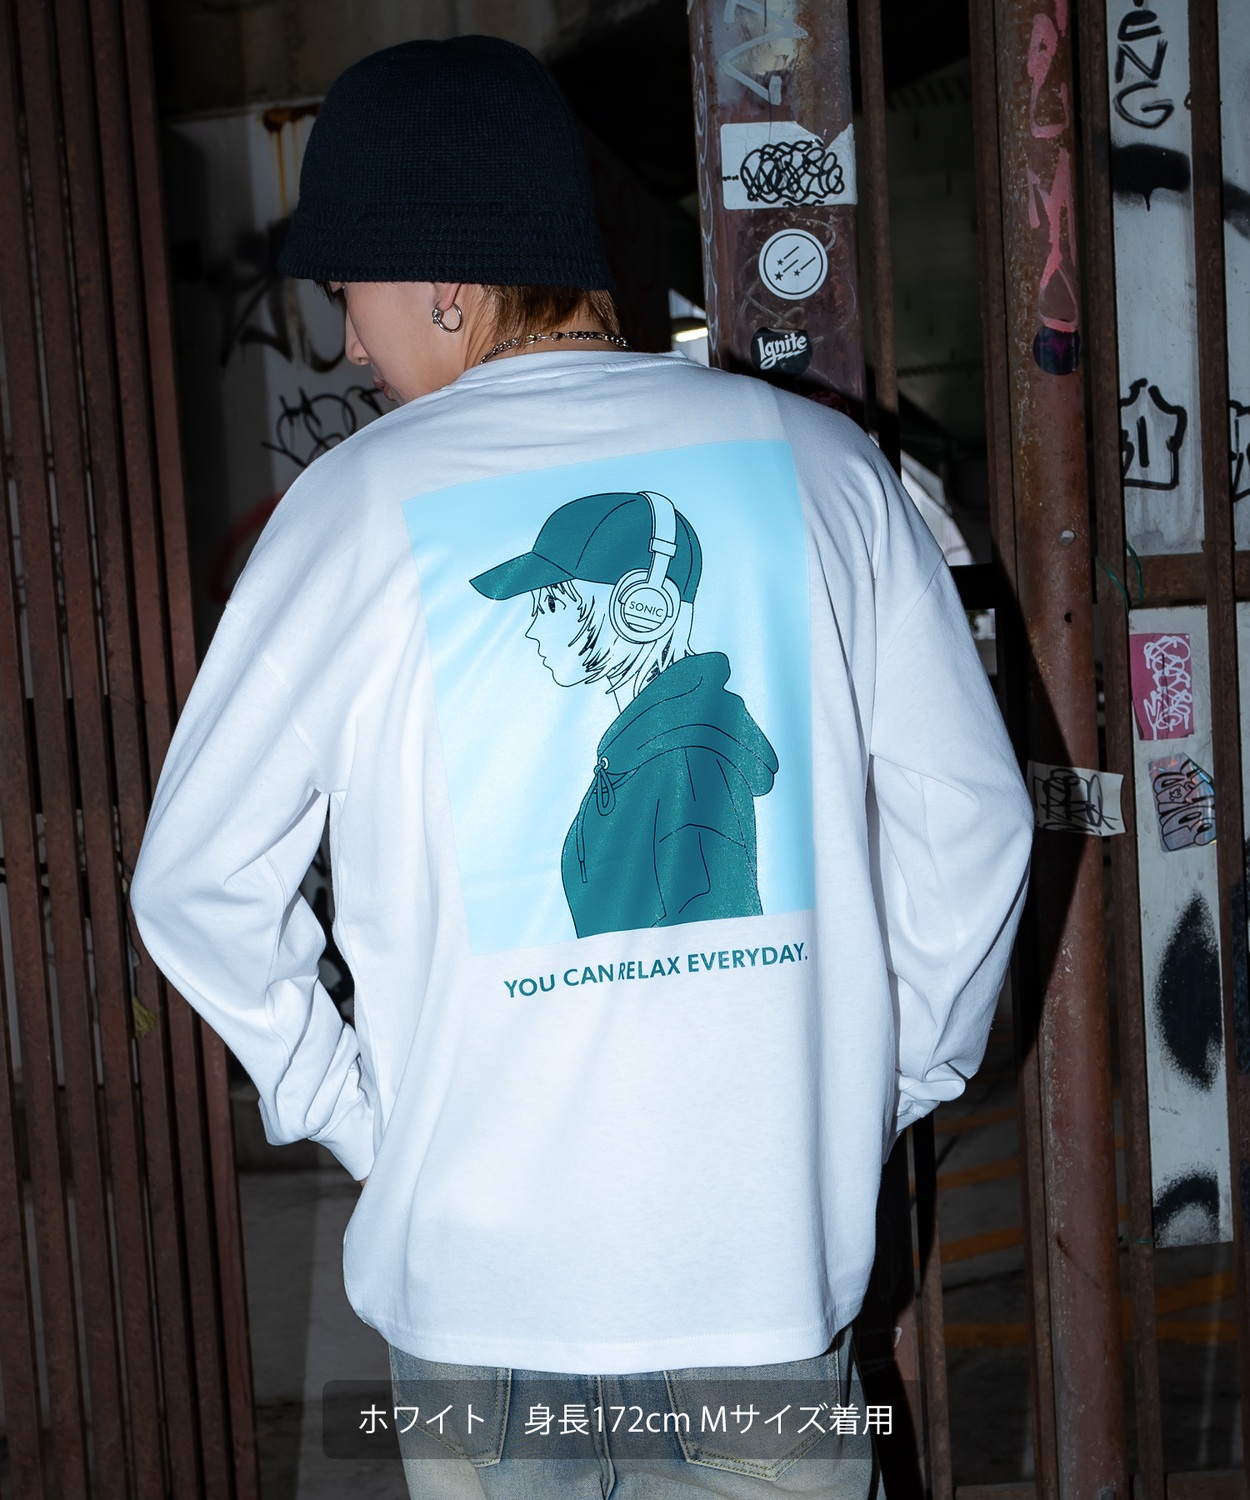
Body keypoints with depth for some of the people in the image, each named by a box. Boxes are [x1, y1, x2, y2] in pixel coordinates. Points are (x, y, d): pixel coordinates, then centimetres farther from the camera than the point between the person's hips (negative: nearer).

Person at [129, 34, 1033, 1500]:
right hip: (773, 1259, 2)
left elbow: (198, 879, -4)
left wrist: (349, 1109, 7)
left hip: (480, 1282, -1)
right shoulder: (819, 459, -2)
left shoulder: (361, 500, -8)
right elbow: (971, 817, 0)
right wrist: (889, 1081, 11)